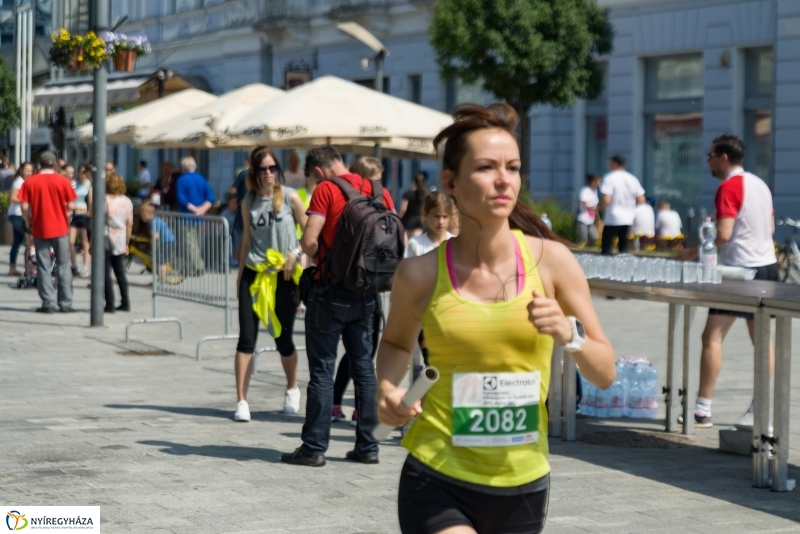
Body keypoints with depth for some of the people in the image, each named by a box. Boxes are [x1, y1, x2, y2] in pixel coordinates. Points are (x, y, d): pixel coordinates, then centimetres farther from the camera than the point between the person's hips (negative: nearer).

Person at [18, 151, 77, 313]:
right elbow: (70, 206, -6)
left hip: (40, 229, 0)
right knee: (63, 267, 7)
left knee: (44, 268, 5)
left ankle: (48, 304, 3)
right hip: (60, 228, 0)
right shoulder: (62, 181, -5)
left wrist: (29, 222, 10)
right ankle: (66, 303, 6)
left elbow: (24, 207, -7)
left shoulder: (30, 182, -3)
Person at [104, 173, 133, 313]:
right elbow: (130, 224, 9)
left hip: (106, 240, -6)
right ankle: (125, 303, 15)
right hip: (120, 242, 6)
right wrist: (126, 244, 17)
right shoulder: (127, 201, 6)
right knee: (120, 272, 14)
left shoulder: (105, 200, -10)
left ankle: (109, 305, -4)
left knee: (106, 273, -2)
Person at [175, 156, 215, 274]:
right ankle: (199, 265, 20)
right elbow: (210, 197, 0)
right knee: (196, 241, 17)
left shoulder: (182, 180, -8)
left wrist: (194, 209, -14)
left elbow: (182, 199, -16)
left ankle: (197, 267, -12)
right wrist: (203, 208, -9)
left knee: (188, 242, -5)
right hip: (200, 217, 6)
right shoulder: (202, 179, 8)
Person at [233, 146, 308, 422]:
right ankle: (242, 401, -3)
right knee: (246, 338, -6)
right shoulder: (248, 202, 5)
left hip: (283, 276, -2)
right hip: (254, 274, 2)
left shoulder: (290, 197, -3)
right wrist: (240, 274, 15)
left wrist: (295, 254, -14)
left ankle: (292, 390, 32)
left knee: (283, 339, 6)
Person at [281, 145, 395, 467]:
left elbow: (309, 241, -18)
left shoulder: (326, 190, -11)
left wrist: (320, 259, 2)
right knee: (364, 369, 12)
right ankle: (367, 446, 14)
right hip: (366, 293, 5)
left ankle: (314, 447, 2)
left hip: (331, 291, -5)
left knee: (322, 371, 0)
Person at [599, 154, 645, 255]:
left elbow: (606, 200, -20)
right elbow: (641, 200, 4)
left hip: (612, 219, -5)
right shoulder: (632, 179, 5)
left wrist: (600, 208, 0)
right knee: (623, 248, 13)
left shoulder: (610, 178, -11)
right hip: (628, 219, 5)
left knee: (606, 249, 1)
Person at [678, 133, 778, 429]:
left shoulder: (729, 187, -12)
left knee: (713, 336, -7)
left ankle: (702, 410, -9)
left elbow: (723, 235, -19)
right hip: (767, 264, 9)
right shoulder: (760, 184, 13)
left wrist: (694, 252, -7)